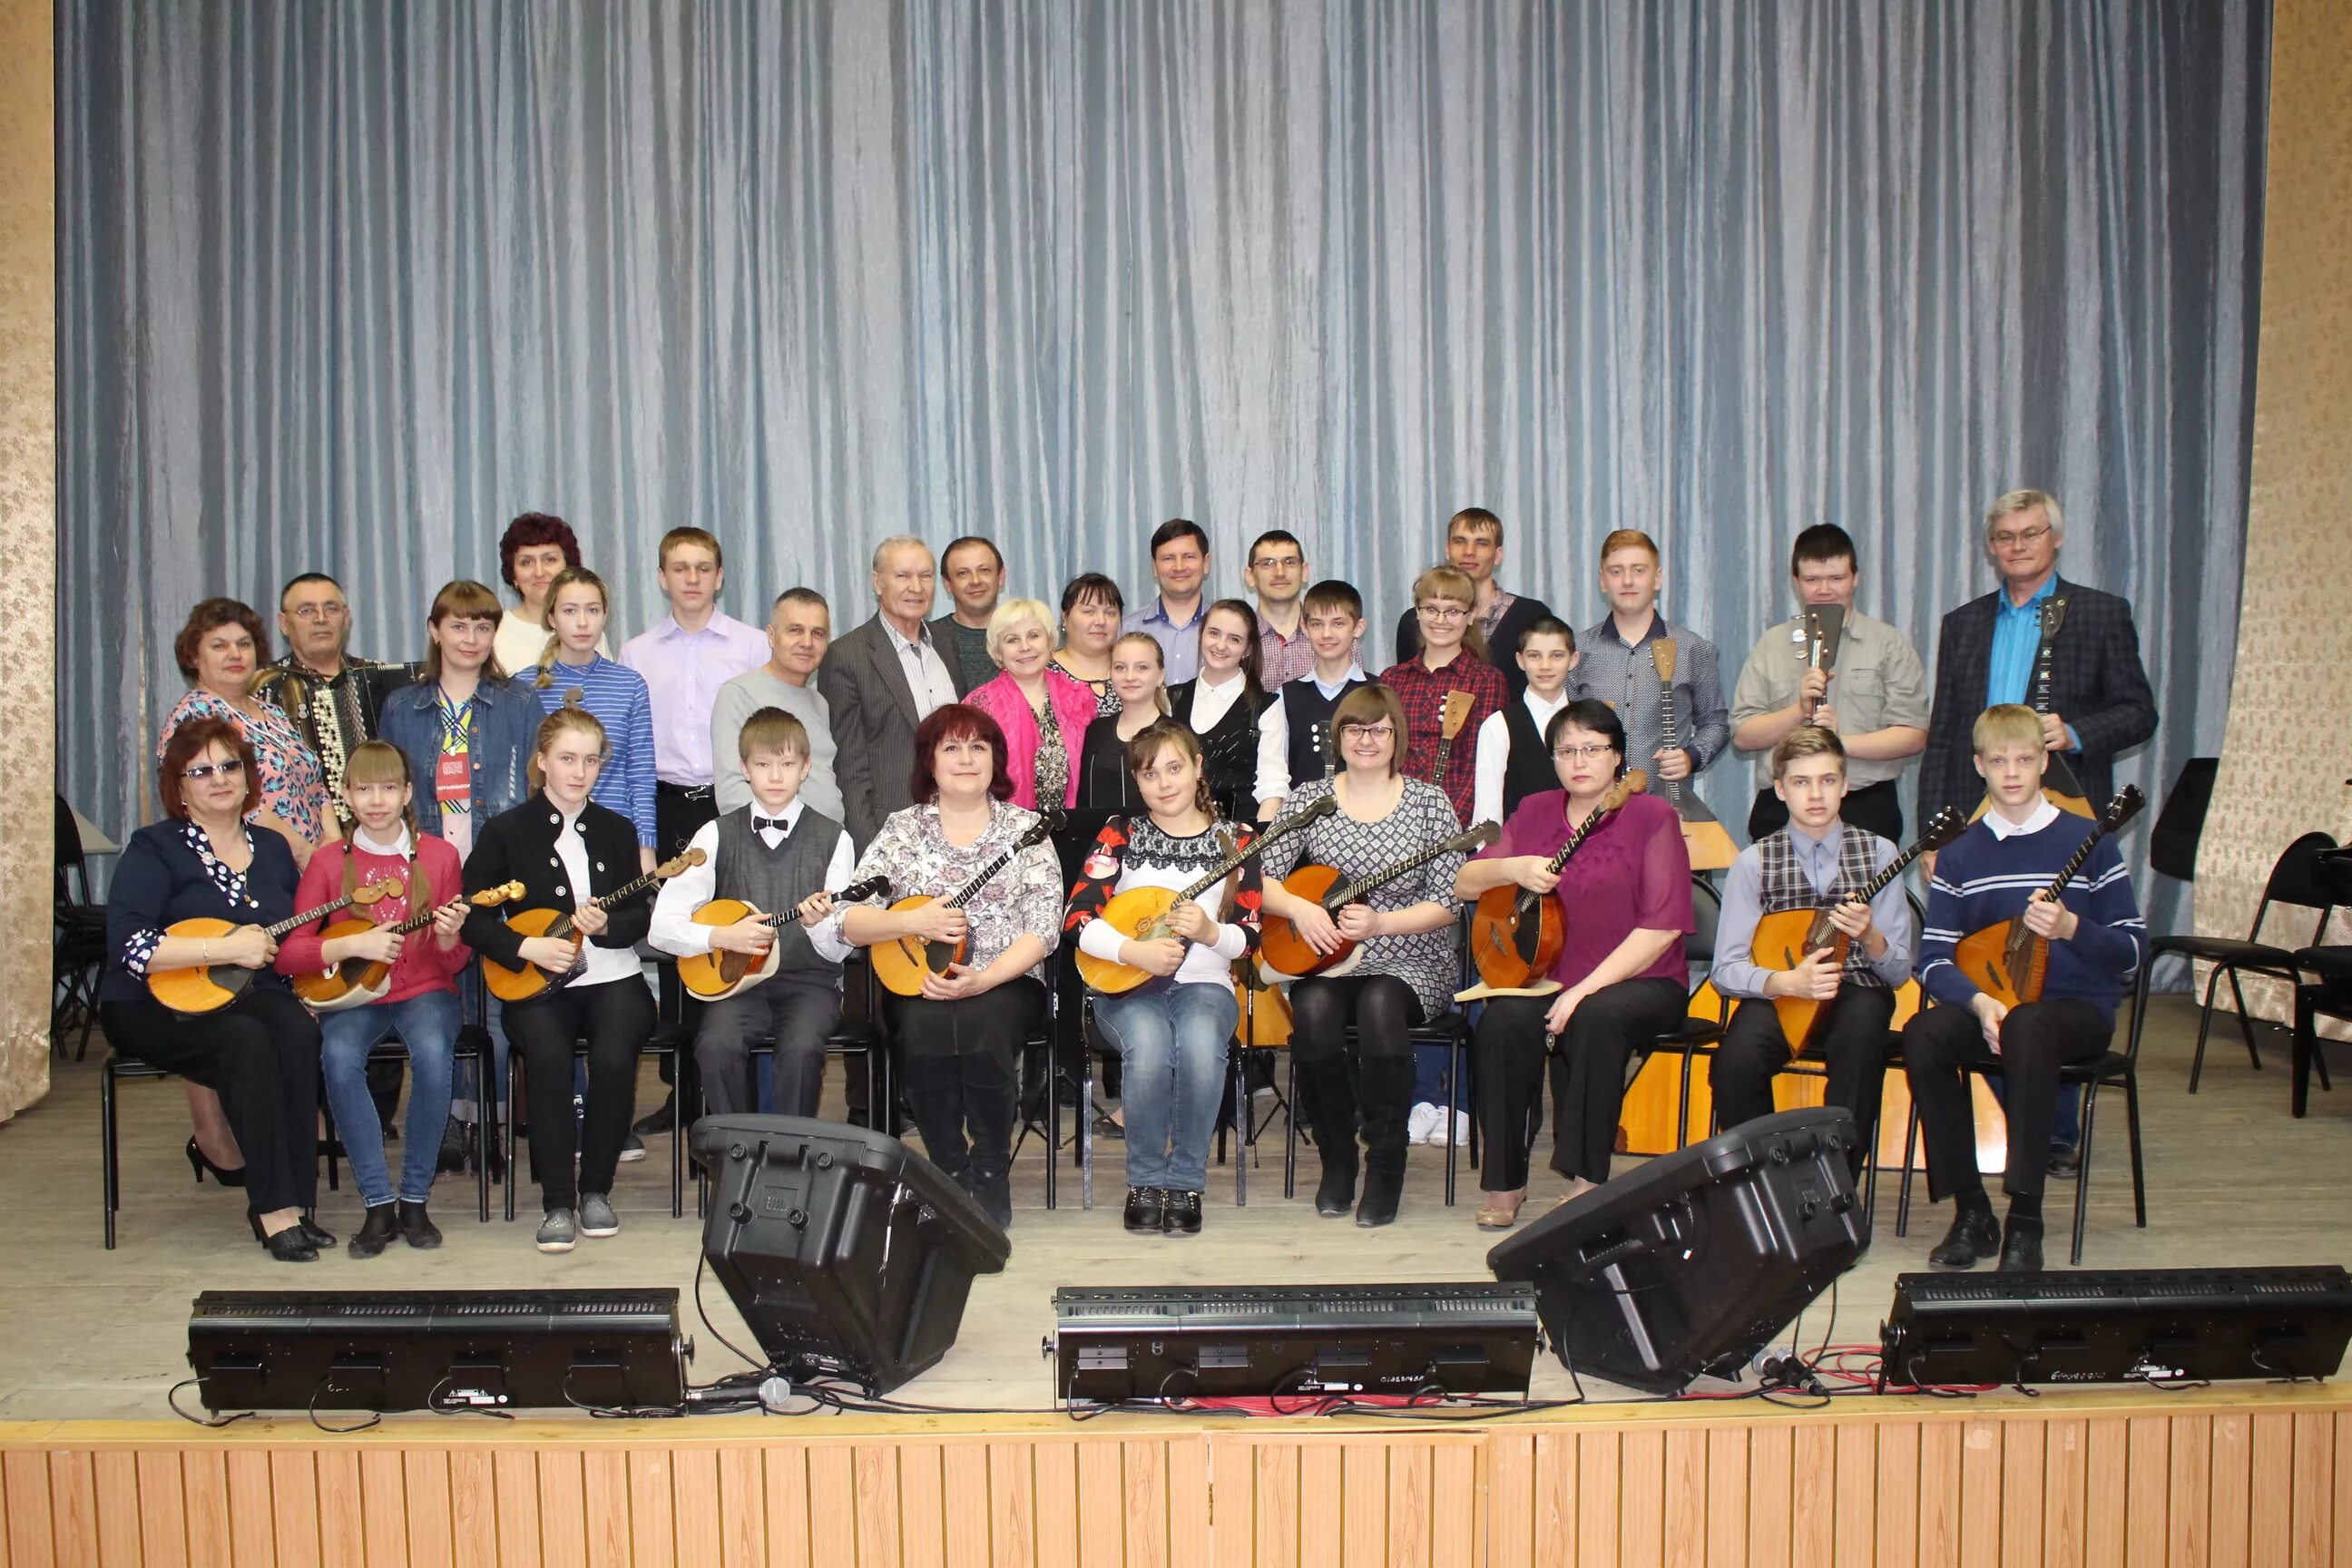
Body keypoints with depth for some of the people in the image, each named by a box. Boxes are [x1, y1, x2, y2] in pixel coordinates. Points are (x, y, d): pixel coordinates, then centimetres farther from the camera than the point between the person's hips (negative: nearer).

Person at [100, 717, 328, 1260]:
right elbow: (127, 948, -18)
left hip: (252, 995, 4)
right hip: (155, 1009, -4)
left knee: (298, 1033, -30)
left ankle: (292, 1201, -23)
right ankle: (274, 1210, -30)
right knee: (246, 1042, -34)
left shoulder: (272, 847, 13)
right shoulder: (155, 849, -4)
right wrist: (226, 949, -22)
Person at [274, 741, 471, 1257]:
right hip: (353, 994, 1)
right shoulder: (329, 862, 3)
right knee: (339, 1058, -32)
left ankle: (415, 1199, -17)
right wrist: (352, 946, -17)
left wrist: (448, 938, -19)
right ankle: (379, 1203, -20)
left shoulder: (438, 855, 2)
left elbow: (456, 963, 4)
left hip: (425, 990, -1)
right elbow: (286, 953, -3)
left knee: (433, 1054, -33)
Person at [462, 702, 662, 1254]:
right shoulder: (506, 832, 5)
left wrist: (605, 926, -13)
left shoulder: (617, 831, 12)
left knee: (614, 1055, -29)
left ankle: (595, 1189, -9)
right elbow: (470, 917, 1)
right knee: (548, 1056, -33)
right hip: (536, 983, -1)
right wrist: (526, 947, -14)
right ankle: (557, 1202, -20)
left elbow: (640, 919, 9)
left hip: (611, 978, 1)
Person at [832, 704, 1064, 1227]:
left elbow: (1043, 928, -5)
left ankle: (992, 1176, -16)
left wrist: (982, 980, -18)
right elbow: (848, 921, 0)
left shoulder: (1025, 827, 5)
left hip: (1004, 982, -1)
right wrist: (914, 921, -17)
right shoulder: (903, 829, 8)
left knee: (982, 1024, -34)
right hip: (918, 980, 1)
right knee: (925, 1028, -33)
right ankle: (950, 1170, -16)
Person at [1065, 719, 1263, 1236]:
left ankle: (1185, 1182, -16)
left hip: (1205, 984, 1)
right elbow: (1078, 918, -5)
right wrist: (1134, 951, -21)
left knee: (1200, 1047, -35)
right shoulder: (1121, 834, 5)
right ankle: (1145, 1180, -12)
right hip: (1127, 986, 0)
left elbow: (1249, 938, 5)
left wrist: (1210, 932, -17)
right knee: (1149, 1049, -35)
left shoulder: (1235, 842, 8)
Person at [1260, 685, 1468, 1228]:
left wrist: (1380, 923, -17)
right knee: (1314, 1009, -31)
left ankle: (1386, 1168, -20)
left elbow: (1447, 903, -3)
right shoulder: (1309, 799, 8)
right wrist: (1298, 908, -18)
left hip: (1411, 964, -1)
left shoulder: (1429, 803, 3)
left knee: (1380, 1005, -34)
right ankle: (1336, 1159, -10)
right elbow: (1260, 879, 2)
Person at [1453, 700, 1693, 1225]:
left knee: (1597, 1016, -35)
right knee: (1503, 1020, -27)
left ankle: (1586, 1180, -23)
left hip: (1638, 981, -3)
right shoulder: (1534, 812, 12)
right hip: (1547, 976, 3)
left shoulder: (1651, 817, -2)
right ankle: (1504, 1182, -15)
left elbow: (1663, 925, -12)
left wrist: (1587, 989, -18)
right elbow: (1462, 884, 10)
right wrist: (1512, 868, -12)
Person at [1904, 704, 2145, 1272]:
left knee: (2026, 1028, -38)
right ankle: (1971, 1211, -16)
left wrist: (2070, 928, -20)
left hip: (2078, 1008, -3)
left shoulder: (2087, 842, 0)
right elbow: (1934, 959, -1)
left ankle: (2025, 1222, -28)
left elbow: (2133, 950, -1)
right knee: (1923, 1033, -30)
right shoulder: (1960, 856, 6)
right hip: (1985, 1004, 3)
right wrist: (1980, 1002, -20)